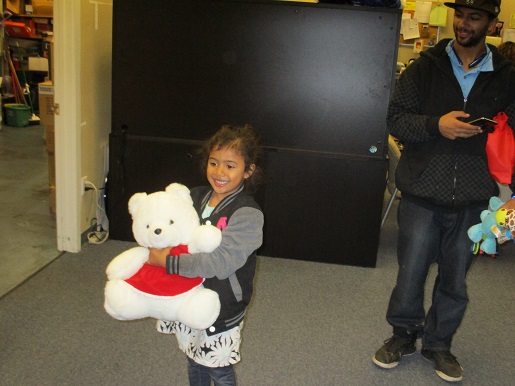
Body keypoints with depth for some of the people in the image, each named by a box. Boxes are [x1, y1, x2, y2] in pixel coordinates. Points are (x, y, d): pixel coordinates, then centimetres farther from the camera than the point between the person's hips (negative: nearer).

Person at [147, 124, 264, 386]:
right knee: (194, 364, 25)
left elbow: (220, 262, -30)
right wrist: (157, 250, -10)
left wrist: (166, 262, -29)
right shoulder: (196, 197, -2)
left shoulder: (247, 214, -23)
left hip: (221, 307, -6)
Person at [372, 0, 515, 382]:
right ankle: (404, 334, 34)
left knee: (455, 280, 14)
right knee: (411, 272, 10)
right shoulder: (425, 67, 0)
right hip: (422, 194, -1)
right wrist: (436, 124, -19)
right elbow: (396, 118, -3)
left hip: (473, 201, 2)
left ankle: (438, 343, 35)